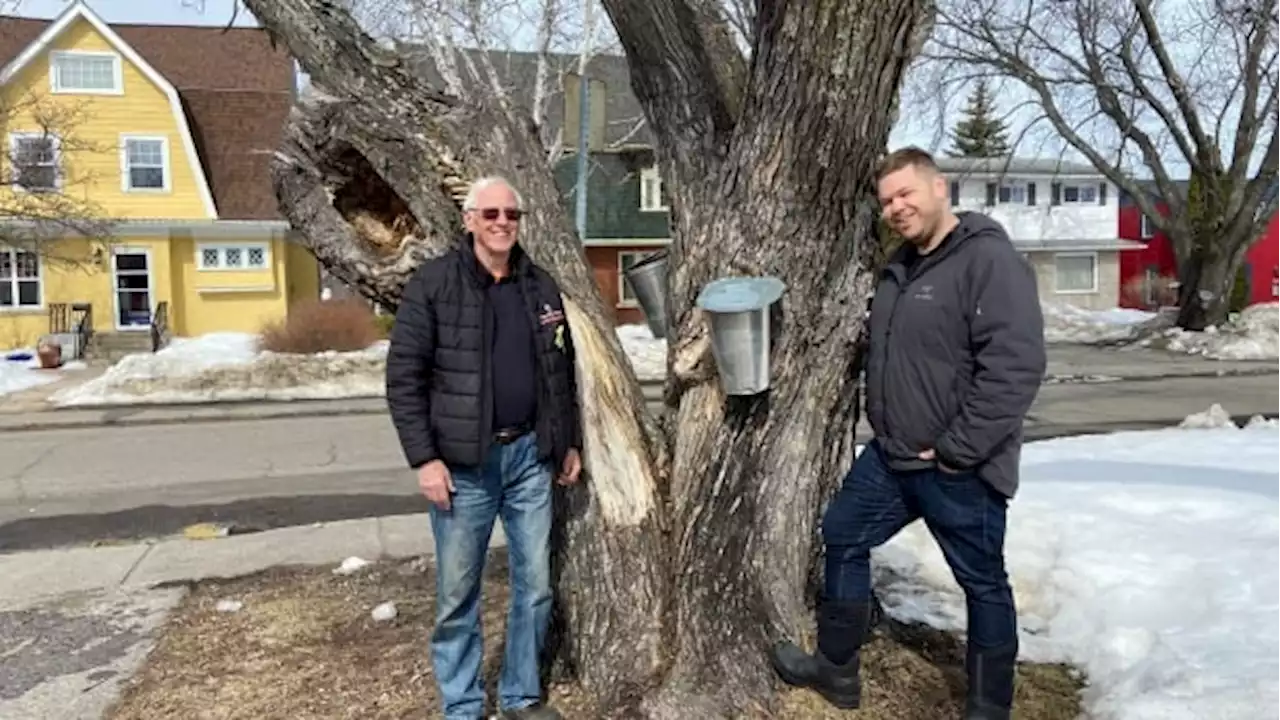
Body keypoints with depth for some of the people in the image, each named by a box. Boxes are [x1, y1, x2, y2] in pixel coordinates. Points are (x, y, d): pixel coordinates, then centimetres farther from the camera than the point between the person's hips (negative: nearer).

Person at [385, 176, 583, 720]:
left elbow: (562, 370, 15)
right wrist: (424, 458, -13)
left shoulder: (541, 287, 8)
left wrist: (571, 442, 13)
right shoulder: (433, 284, -7)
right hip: (464, 462, -4)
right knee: (457, 592, 7)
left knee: (535, 584, 11)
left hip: (530, 455, 4)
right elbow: (404, 376, -8)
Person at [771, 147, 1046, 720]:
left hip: (960, 470, -9)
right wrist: (883, 423, 14)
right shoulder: (899, 267, 10)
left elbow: (1016, 368, -25)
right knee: (841, 537, 15)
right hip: (890, 456, 9)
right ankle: (837, 670, 32)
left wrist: (955, 449, -22)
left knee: (982, 583, 8)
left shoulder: (990, 260, -17)